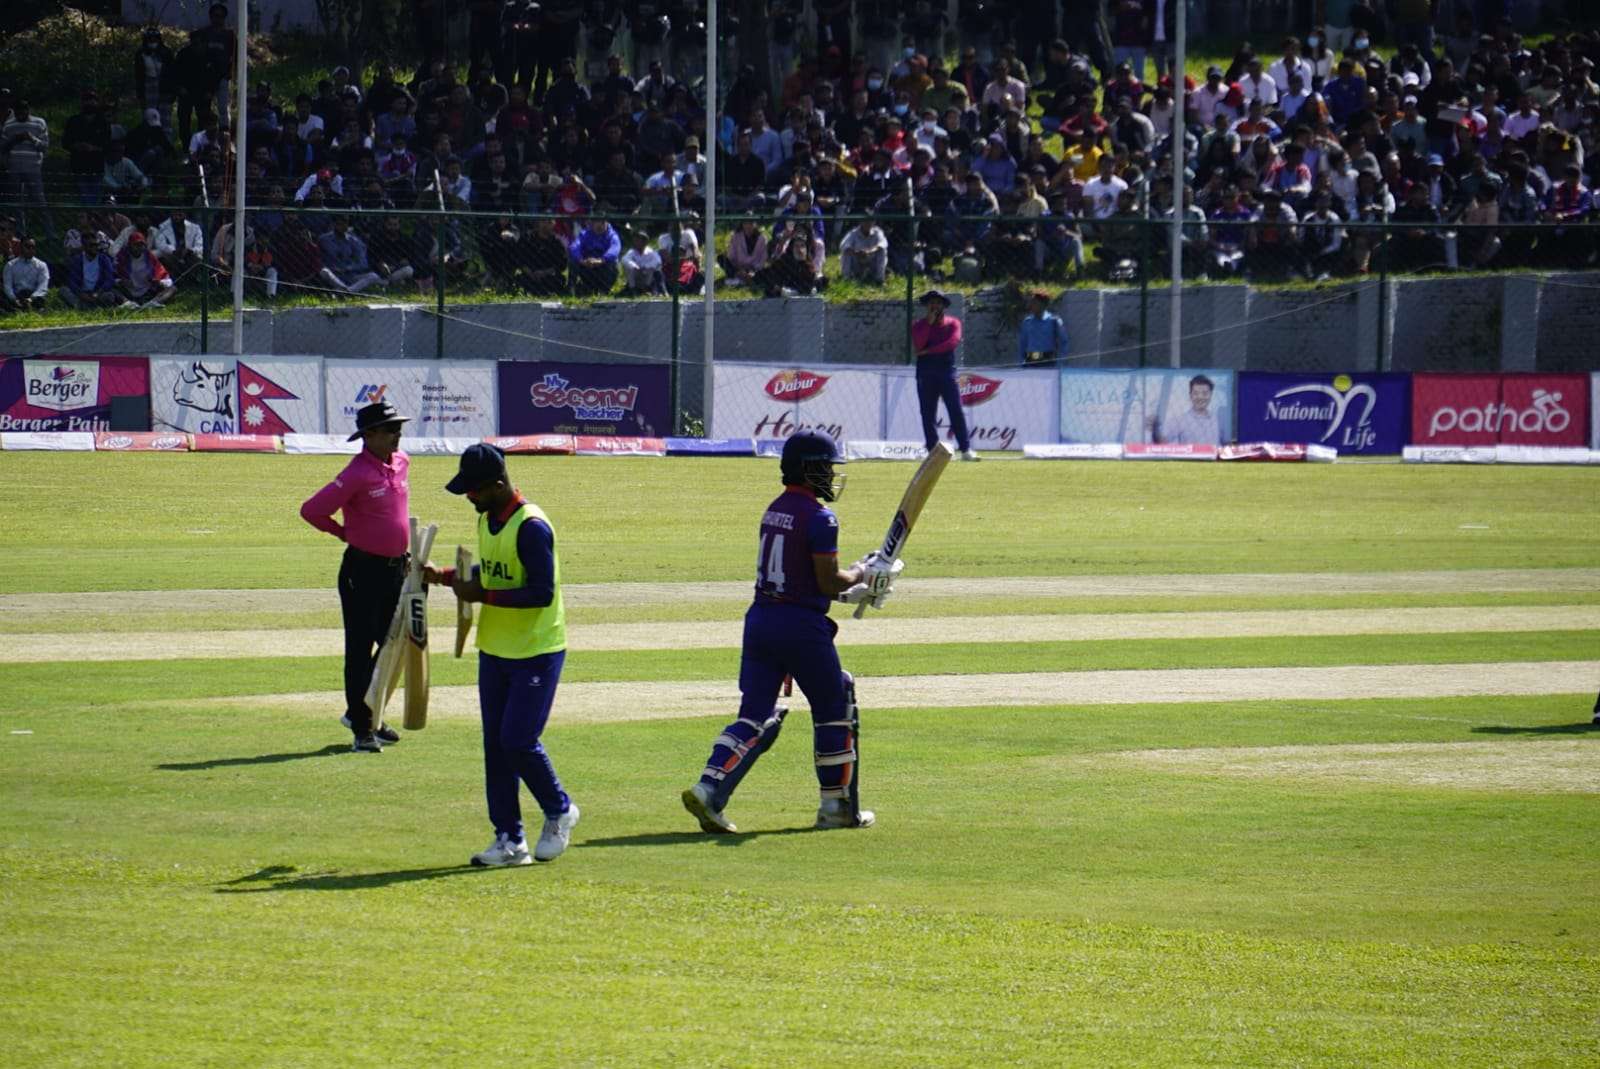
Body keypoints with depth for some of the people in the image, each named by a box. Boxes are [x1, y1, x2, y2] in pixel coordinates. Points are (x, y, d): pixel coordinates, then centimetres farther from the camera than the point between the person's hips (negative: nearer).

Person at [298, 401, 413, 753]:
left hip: (395, 569, 8)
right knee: (360, 650, -2)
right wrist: (346, 533, -4)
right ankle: (362, 730, 3)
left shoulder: (401, 463, 7)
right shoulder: (358, 474, -18)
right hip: (363, 571, -8)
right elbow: (311, 510, -19)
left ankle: (365, 714, 30)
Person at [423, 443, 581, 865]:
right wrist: (446, 576, 5)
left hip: (536, 654, -9)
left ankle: (560, 812, 13)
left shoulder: (531, 526, -20)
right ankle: (510, 841, 12)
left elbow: (542, 592, -24)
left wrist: (483, 595, -23)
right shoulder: (486, 519, 8)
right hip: (494, 652, 9)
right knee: (496, 745, 7)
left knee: (518, 740, -11)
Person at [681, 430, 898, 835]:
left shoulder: (774, 511, 13)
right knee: (833, 709, 10)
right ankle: (836, 805, 17)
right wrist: (864, 573, 4)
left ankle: (709, 790, -12)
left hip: (760, 618, 7)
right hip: (802, 625, -7)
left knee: (755, 717, 5)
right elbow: (829, 582, -15)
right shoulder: (819, 517, -13)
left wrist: (851, 589, 20)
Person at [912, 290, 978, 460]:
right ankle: (933, 451, 2)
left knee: (956, 411, -9)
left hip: (947, 371, -1)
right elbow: (918, 345, -8)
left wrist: (928, 351, -9)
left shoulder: (952, 323, 8)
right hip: (926, 373, 1)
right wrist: (929, 323, -9)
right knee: (928, 413, -1)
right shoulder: (919, 325, 9)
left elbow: (953, 342, -9)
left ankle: (966, 449, -9)